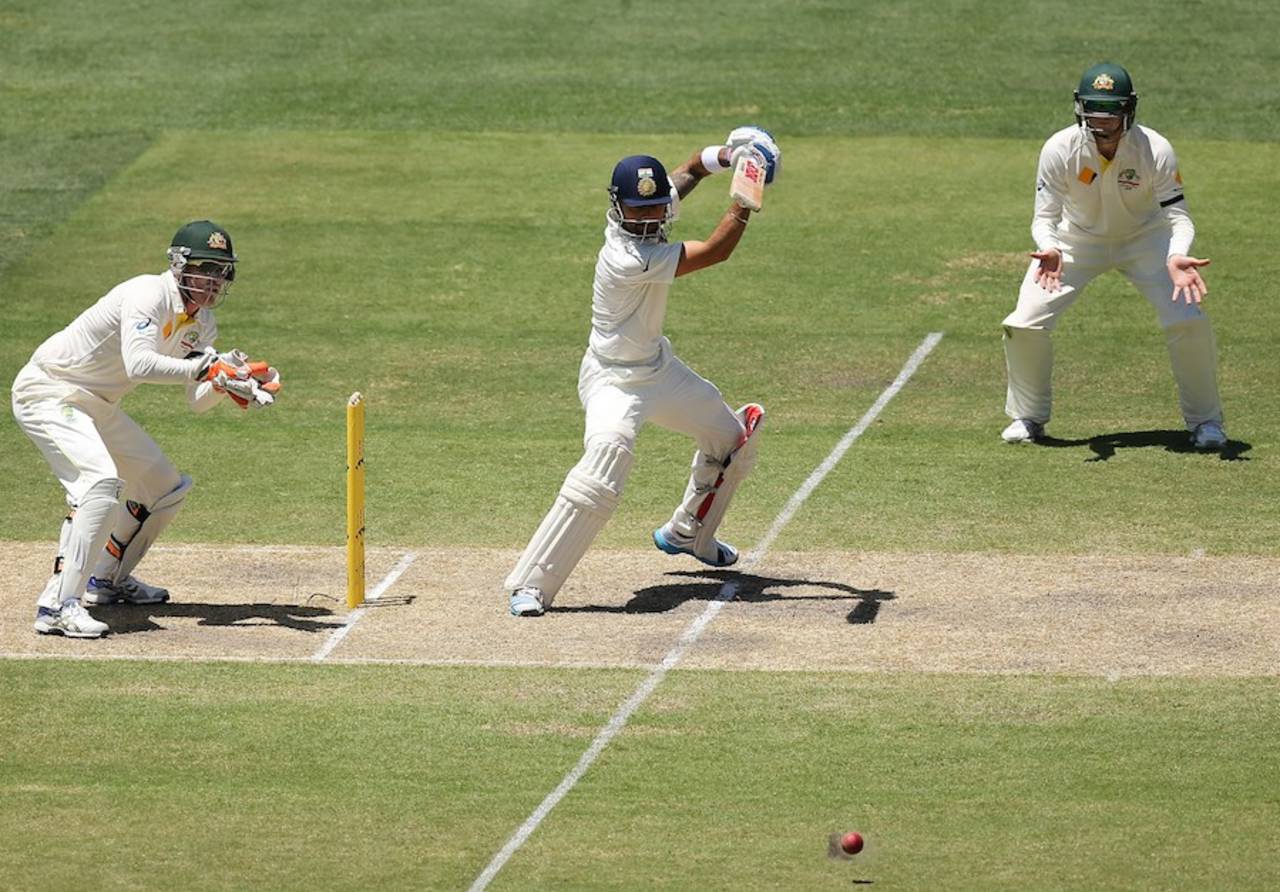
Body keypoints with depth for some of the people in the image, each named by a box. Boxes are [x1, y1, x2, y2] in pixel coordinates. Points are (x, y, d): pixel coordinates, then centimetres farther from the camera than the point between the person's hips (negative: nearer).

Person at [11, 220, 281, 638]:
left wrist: (225, 384, -19)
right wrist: (207, 367, -40)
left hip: (97, 406, 10)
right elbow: (138, 364, -39)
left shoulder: (201, 322, 4)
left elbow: (197, 401, 1)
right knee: (101, 480, -31)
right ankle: (58, 604, -34)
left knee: (166, 488, 16)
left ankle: (107, 579, 32)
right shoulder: (149, 295, -24)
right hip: (48, 392, -10)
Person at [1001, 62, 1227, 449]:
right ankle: (1028, 417, 13)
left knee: (1189, 321, -17)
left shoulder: (1156, 150, -27)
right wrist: (1050, 251, -44)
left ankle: (1204, 420, 5)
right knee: (1024, 322, -12)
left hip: (1144, 239, -1)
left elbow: (1177, 215, -24)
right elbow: (1045, 216, -20)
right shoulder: (1060, 149, -26)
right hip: (1076, 239, 1)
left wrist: (1176, 257, -46)